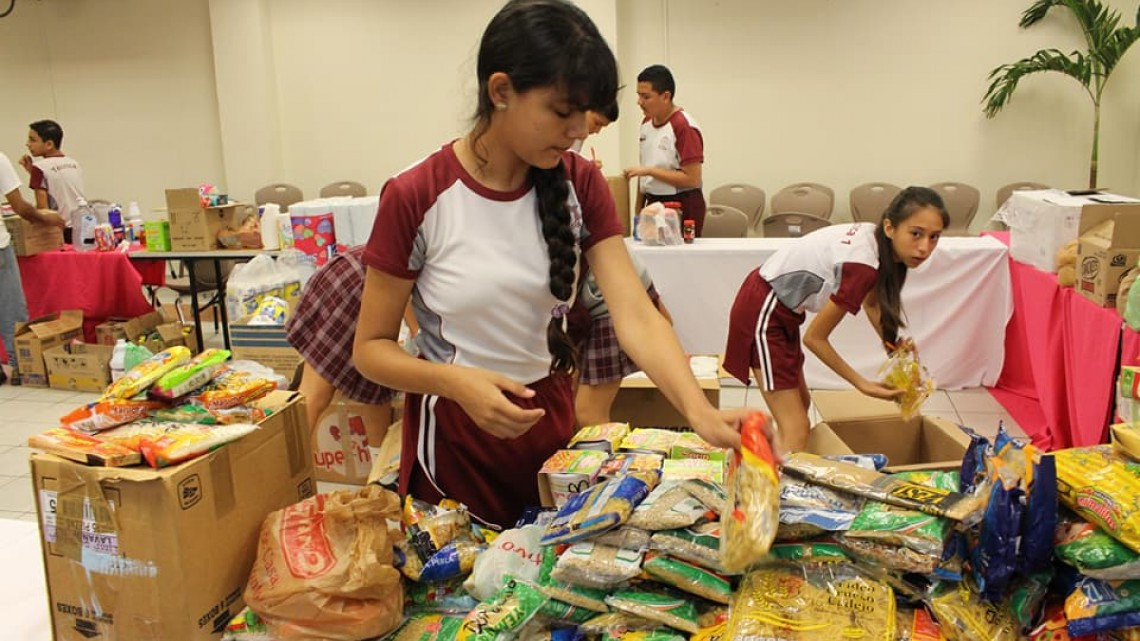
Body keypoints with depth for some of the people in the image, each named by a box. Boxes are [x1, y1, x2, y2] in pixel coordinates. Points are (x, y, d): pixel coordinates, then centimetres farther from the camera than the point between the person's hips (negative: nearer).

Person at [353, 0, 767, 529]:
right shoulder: (415, 198, -17)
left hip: (552, 417, 4)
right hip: (455, 432, -3)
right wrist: (456, 381, -30)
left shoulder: (579, 185, -7)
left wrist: (701, 414, -33)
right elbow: (371, 348, -11)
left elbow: (635, 315, -18)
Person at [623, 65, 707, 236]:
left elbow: (691, 179, -17)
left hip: (682, 206, -7)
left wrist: (649, 171, -18)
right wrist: (638, 210, 13)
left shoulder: (684, 126, -14)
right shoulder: (646, 123, 10)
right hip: (653, 203, 7)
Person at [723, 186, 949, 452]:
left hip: (780, 306, 10)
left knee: (801, 404, 24)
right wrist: (862, 384, -12)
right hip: (763, 313, -10)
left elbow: (870, 301, 16)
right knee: (797, 430, -12)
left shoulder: (874, 237, -4)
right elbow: (815, 338, -19)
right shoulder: (862, 265, -28)